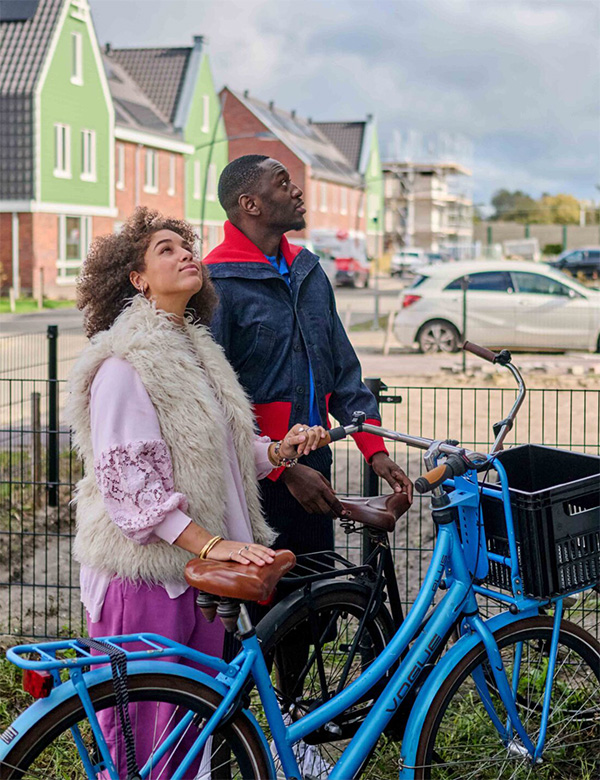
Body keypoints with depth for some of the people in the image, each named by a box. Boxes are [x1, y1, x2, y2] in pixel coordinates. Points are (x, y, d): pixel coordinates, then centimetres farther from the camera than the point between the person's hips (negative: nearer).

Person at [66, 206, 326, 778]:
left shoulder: (196, 350, 16)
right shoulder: (124, 364, -14)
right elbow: (128, 480, -20)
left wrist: (279, 450, 2)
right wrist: (210, 543, -26)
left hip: (198, 569, 8)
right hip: (144, 575, -8)